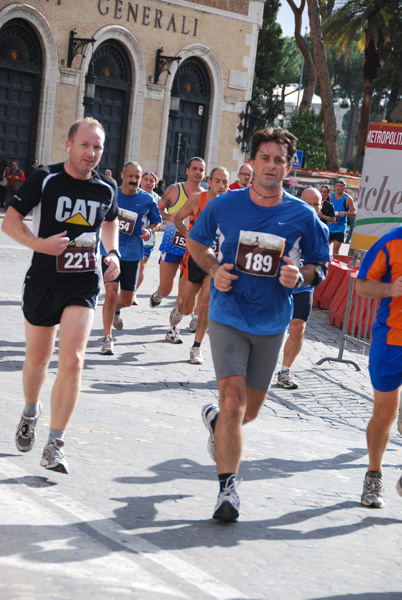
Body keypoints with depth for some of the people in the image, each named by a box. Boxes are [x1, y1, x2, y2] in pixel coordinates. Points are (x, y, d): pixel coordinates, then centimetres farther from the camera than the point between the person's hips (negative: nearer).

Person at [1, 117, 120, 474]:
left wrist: (113, 253, 6)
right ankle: (31, 412, 47)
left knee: (72, 360, -15)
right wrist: (39, 243, -22)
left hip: (84, 284, 1)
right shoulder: (45, 180, -8)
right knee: (38, 358, 15)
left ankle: (55, 446, -8)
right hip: (43, 281, -1)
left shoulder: (106, 189, 2)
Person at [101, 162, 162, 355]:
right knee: (111, 293, -15)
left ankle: (115, 310, 49)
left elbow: (157, 221, 11)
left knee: (127, 299, 10)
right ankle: (107, 338, -1)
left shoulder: (147, 200, -3)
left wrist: (149, 231, -10)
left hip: (132, 254, 2)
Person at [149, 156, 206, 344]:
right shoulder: (174, 190, -2)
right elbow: (159, 208, 5)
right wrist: (169, 217, -13)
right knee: (166, 289, 1)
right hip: (172, 245, -1)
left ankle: (173, 329, 9)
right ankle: (157, 294, 39)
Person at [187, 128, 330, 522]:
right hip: (228, 317, -2)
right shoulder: (224, 206, -5)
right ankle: (227, 488, -4)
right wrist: (214, 269, -7)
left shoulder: (303, 216, -4)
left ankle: (216, 419, 49)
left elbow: (320, 266, 6)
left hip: (272, 323, 2)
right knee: (233, 402, -15)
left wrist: (300, 276, -16)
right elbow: (195, 242, 12)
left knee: (250, 410, 14)